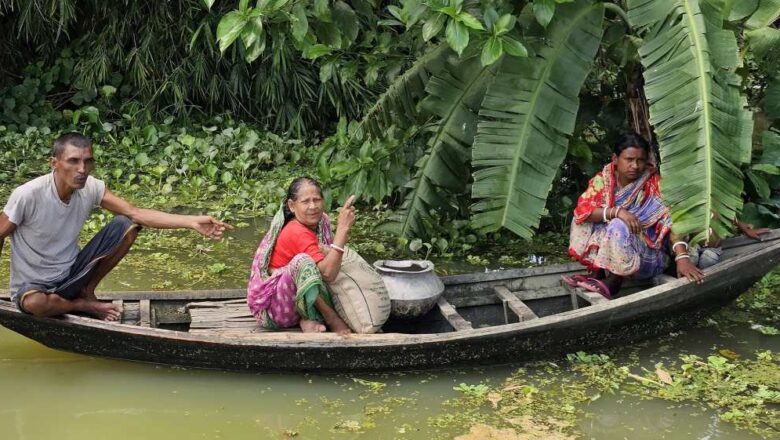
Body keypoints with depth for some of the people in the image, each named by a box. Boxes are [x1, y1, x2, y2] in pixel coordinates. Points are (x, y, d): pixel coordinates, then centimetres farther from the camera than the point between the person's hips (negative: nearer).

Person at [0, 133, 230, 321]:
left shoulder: (91, 188, -13)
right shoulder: (27, 195, -27)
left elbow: (135, 213, -18)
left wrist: (192, 221, -29)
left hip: (71, 274, 4)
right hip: (33, 285, -4)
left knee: (126, 226, -12)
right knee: (34, 303, -42)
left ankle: (87, 290, 4)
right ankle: (85, 305, -5)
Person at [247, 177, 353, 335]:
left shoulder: (321, 221, -1)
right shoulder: (297, 233, -25)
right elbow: (327, 273, -37)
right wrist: (343, 228, -38)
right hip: (270, 306, -9)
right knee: (303, 261, -34)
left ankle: (311, 319, -10)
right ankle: (332, 318, -19)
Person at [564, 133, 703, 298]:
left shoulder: (654, 184, -12)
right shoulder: (603, 179, -4)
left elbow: (671, 220, -23)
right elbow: (582, 210, -15)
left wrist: (682, 257, -37)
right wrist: (616, 211, -30)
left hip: (647, 255, -4)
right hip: (608, 250, 4)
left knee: (618, 226, -29)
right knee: (583, 219, -12)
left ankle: (613, 282, -13)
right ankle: (596, 272, -8)